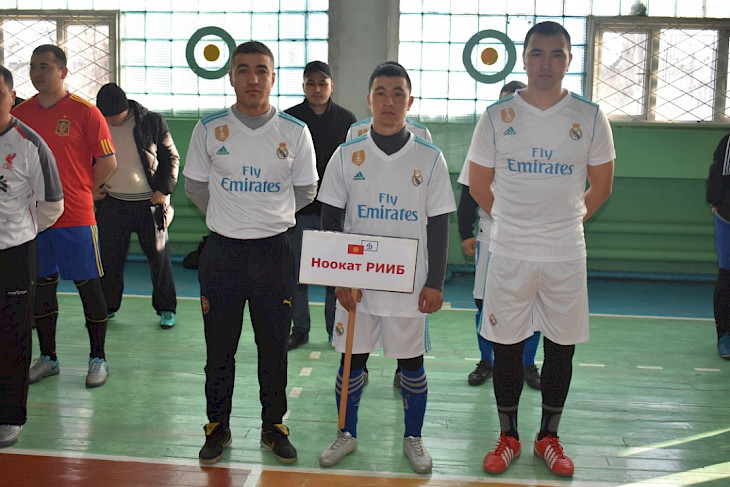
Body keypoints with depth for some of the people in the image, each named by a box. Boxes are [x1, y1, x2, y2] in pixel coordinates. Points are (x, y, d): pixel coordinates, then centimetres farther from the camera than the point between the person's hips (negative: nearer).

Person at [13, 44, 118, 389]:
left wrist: (81, 192, 2)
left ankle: (98, 358, 14)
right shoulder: (19, 113, 7)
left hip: (76, 218, -4)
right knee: (42, 284, 11)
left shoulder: (85, 112, -6)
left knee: (88, 285, 2)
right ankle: (47, 358, 24)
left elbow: (108, 163, -4)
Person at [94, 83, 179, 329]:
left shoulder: (152, 122, -5)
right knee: (109, 258, 8)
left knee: (159, 257, 3)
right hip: (112, 203, 3)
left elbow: (171, 157, 0)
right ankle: (107, 306, 26)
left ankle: (166, 309, 17)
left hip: (149, 203, -3)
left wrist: (163, 190, -8)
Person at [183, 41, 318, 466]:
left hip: (274, 251, 0)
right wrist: (228, 216, 11)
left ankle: (274, 427, 26)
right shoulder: (210, 128, -1)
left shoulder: (295, 131, -1)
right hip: (222, 251, 0)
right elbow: (195, 186, 10)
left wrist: (268, 216, 8)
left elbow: (305, 191, 8)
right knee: (219, 348, 9)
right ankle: (218, 427, 26)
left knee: (274, 347, 9)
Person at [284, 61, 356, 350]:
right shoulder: (289, 119, 3)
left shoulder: (346, 120, 4)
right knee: (297, 271, 5)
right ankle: (300, 329, 17)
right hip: (299, 208, 0)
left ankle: (336, 330, 16)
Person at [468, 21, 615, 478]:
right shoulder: (497, 116, -2)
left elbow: (601, 187, 9)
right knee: (507, 346, 7)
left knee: (561, 348, 9)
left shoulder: (590, 117, -1)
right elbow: (479, 186, 7)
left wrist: (565, 219, 11)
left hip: (566, 255, 1)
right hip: (509, 252, 0)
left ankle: (549, 437, 27)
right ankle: (509, 436, 24)